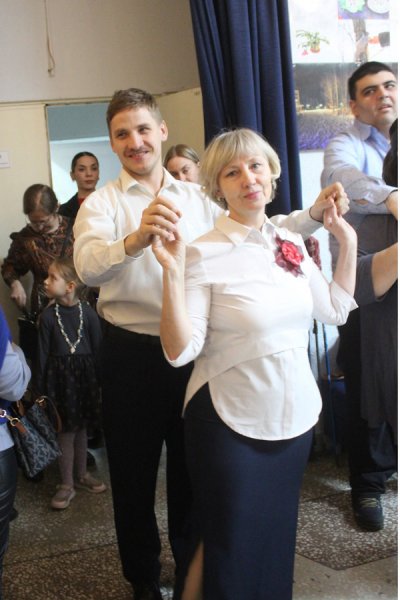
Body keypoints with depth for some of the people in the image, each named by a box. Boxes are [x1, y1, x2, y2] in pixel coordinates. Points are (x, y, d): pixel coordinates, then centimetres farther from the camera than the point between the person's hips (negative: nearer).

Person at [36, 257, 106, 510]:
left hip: (84, 374, 1)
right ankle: (66, 484, 16)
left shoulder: (88, 313, -8)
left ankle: (82, 475, 33)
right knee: (66, 431, 3)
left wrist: (99, 380, -2)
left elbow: (98, 348, -3)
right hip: (60, 375, -1)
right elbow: (44, 353, -4)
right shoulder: (48, 315, -7)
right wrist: (42, 387, -4)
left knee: (81, 427, 15)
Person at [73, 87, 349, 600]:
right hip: (133, 354, -3)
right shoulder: (101, 203, -6)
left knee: (193, 469, 18)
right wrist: (136, 239, -45)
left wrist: (313, 214, -4)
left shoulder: (198, 197, 7)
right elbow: (87, 266, -26)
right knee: (134, 472, 11)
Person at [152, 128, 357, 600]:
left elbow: (335, 310, 12)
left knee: (278, 537, 20)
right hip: (231, 422, -5)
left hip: (294, 414, 5)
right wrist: (171, 272, -30)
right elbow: (180, 351, -20)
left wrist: (347, 241, 8)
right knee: (231, 547, 9)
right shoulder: (204, 254, -16)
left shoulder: (291, 243, 2)